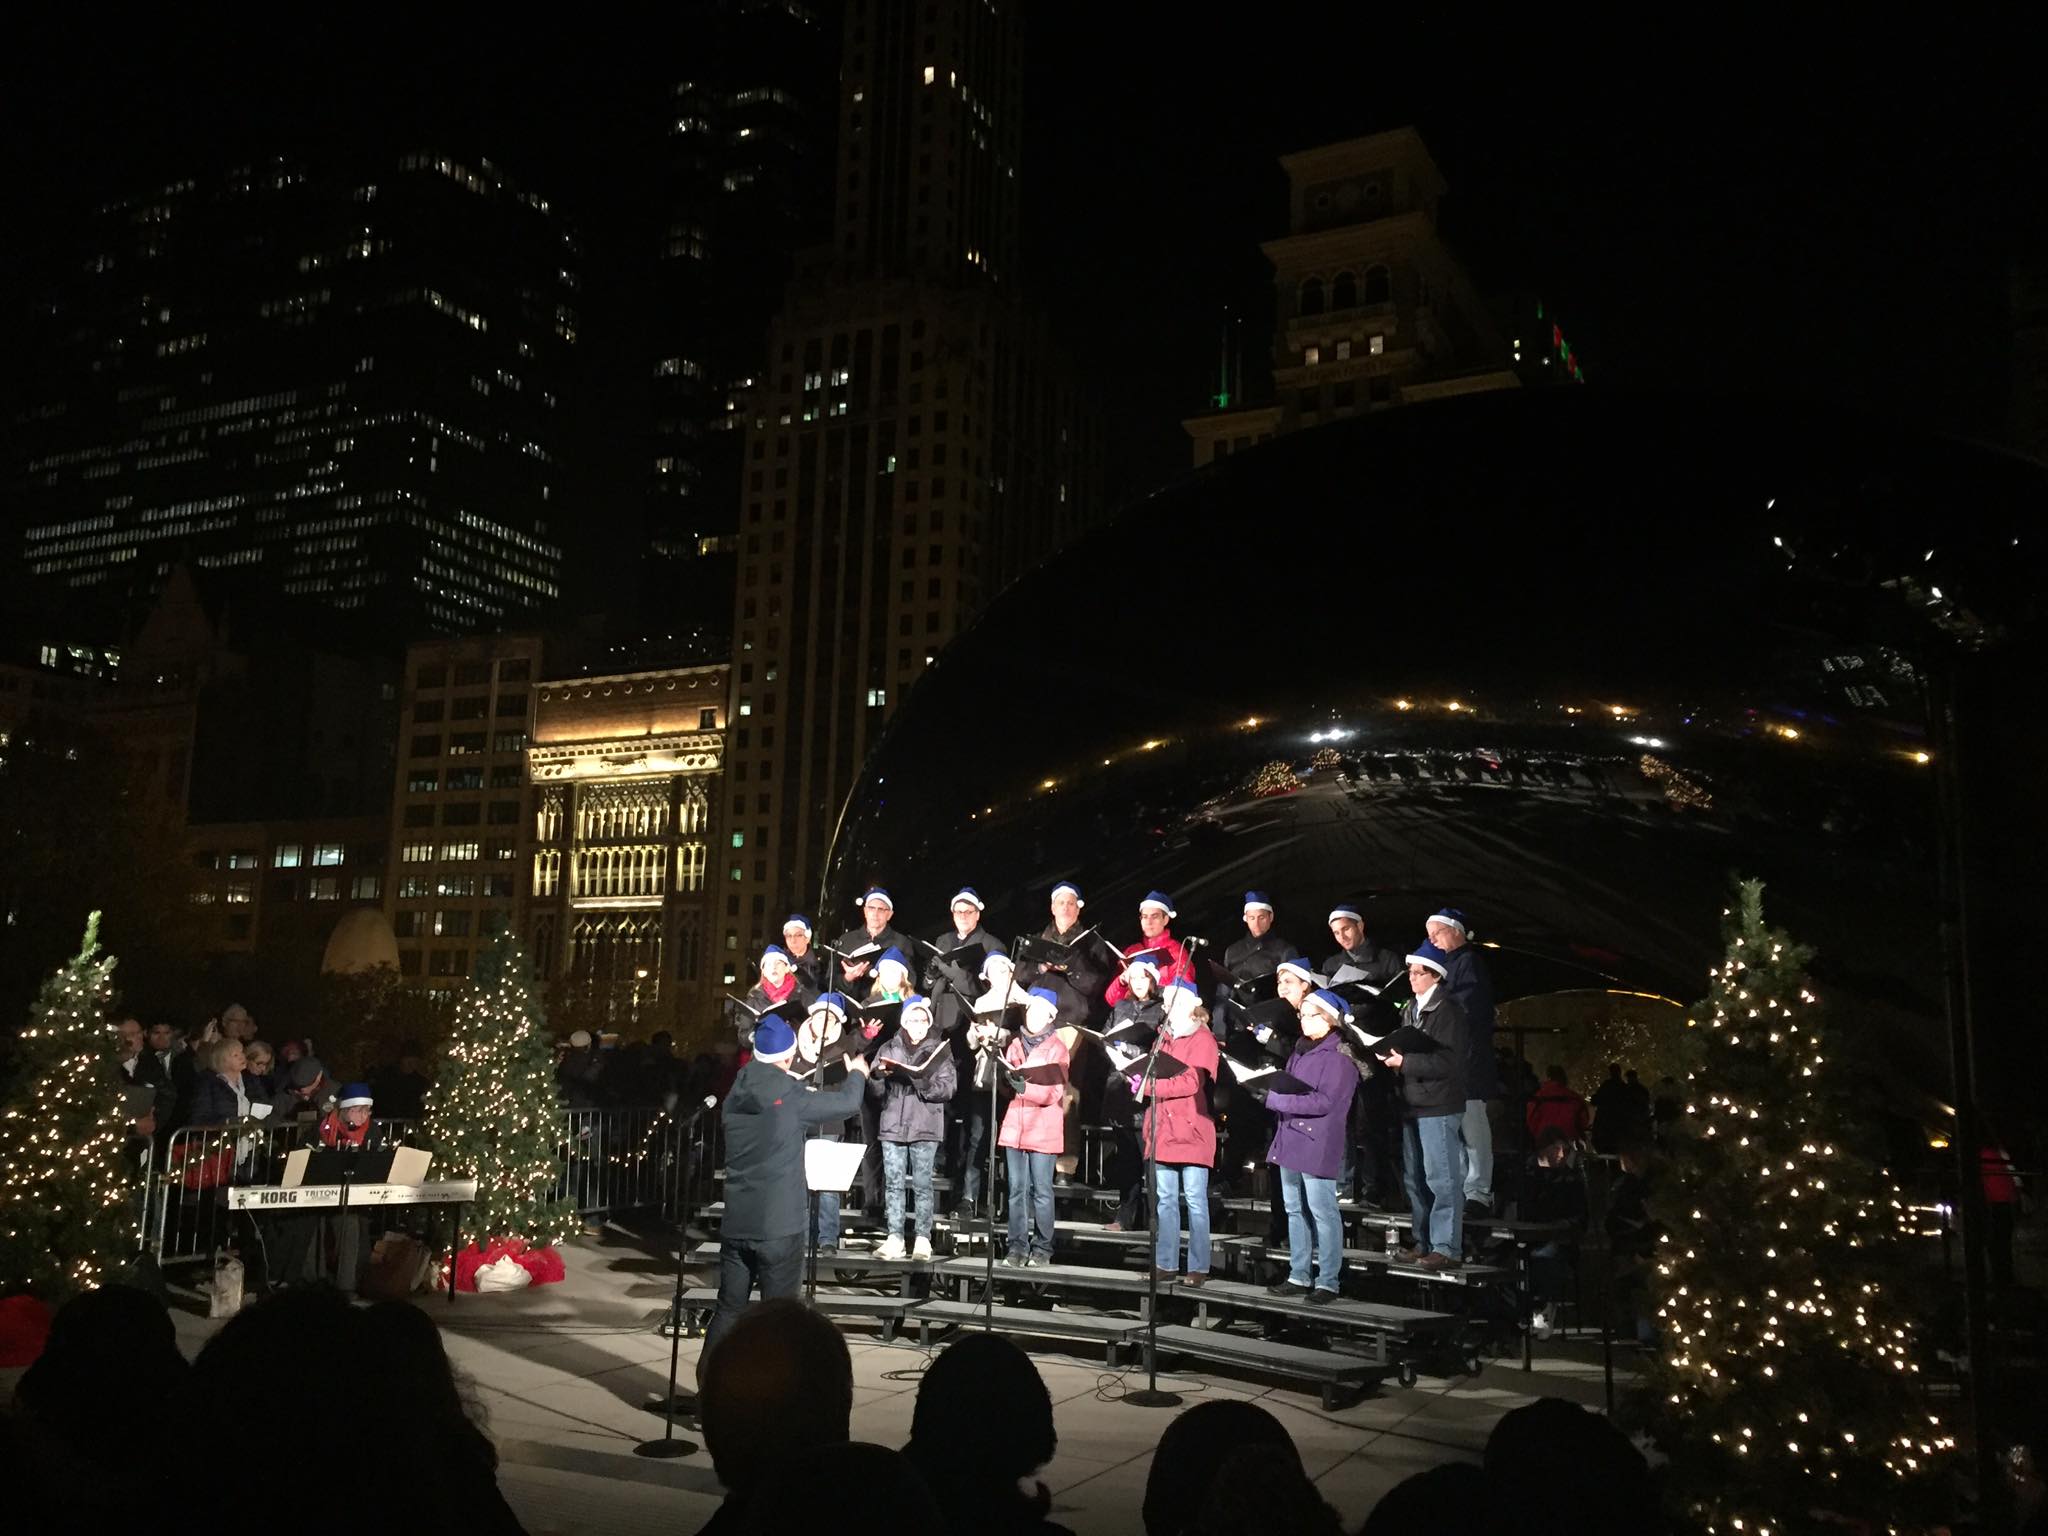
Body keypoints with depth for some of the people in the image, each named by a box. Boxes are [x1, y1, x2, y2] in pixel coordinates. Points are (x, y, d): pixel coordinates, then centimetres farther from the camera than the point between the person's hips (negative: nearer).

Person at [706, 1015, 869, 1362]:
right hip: (779, 1226, -5)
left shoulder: (736, 1096, 4)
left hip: (736, 1223, 5)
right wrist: (857, 1074, 24)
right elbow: (846, 1103, 0)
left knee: (728, 1312, 13)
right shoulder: (790, 1095, -12)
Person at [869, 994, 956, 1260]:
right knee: (893, 1183, 1)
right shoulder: (889, 1049, 11)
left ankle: (923, 1239, 3)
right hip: (893, 1125, 2)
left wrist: (922, 1080, -19)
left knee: (922, 1184, -1)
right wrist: (878, 1075, -13)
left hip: (925, 1127, -2)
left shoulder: (940, 1050, 6)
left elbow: (948, 1088, -4)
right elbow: (875, 1091, 8)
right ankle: (894, 1238, 4)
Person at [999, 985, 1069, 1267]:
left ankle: (1042, 1248, 5)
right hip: (1014, 1127, 4)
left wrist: (1025, 1087, -23)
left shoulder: (1056, 1049, 0)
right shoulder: (1015, 1045, 15)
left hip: (1043, 1130, -4)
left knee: (1041, 1191, -2)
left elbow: (1055, 1092, -10)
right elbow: (1006, 1087, 17)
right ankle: (1018, 1246, 8)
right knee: (1017, 1189, 4)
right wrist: (1005, 1080, -6)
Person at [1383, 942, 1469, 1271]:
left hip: (1438, 1106, -9)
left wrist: (1404, 1062, -19)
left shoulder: (1446, 1010, -12)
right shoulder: (1410, 1008, 15)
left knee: (1442, 1179, -6)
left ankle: (1447, 1248, -1)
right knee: (1415, 1178, 14)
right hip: (1412, 1104, 9)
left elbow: (1447, 1062, -20)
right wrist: (1392, 1054, 5)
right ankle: (1424, 1242, 23)